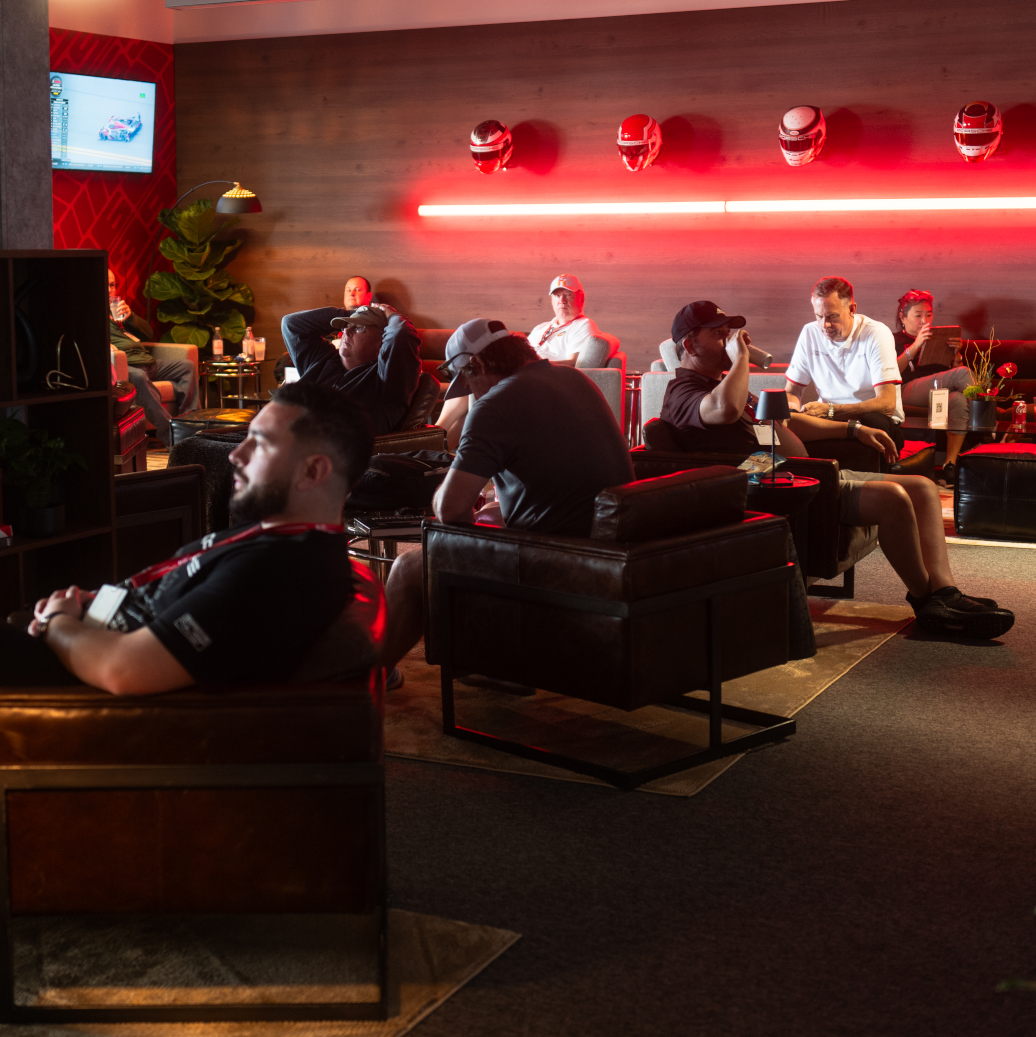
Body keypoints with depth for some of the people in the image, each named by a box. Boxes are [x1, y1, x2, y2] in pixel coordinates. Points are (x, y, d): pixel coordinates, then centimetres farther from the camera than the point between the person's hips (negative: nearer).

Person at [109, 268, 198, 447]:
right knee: (139, 377, -39)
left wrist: (131, 316, 6)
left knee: (187, 366, 1)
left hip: (146, 361, 9)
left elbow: (148, 334, 23)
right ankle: (170, 436, -43)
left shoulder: (118, 307, 30)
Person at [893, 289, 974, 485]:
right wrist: (916, 346, -12)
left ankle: (950, 466, -37)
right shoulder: (894, 340, 18)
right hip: (908, 390, -5)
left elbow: (951, 370, 25)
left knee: (959, 400, -35)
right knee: (963, 374, -28)